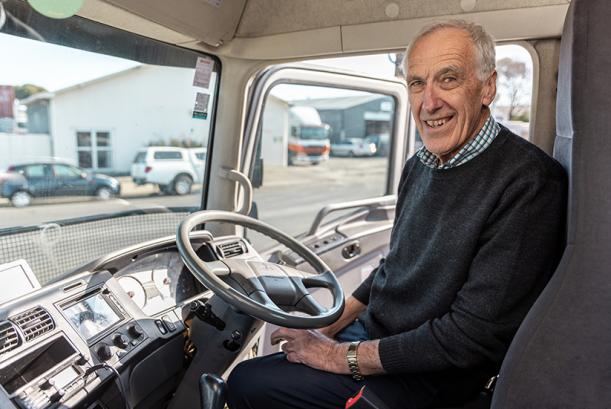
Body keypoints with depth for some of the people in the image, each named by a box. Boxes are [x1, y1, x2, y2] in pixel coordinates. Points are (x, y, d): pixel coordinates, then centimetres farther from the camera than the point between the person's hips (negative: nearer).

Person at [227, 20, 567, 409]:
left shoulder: (529, 183, -23)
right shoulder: (418, 166, 3)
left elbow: (475, 337, -25)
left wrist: (342, 356, -18)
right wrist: (327, 327, 6)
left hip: (426, 377, -7)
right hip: (369, 332, 7)